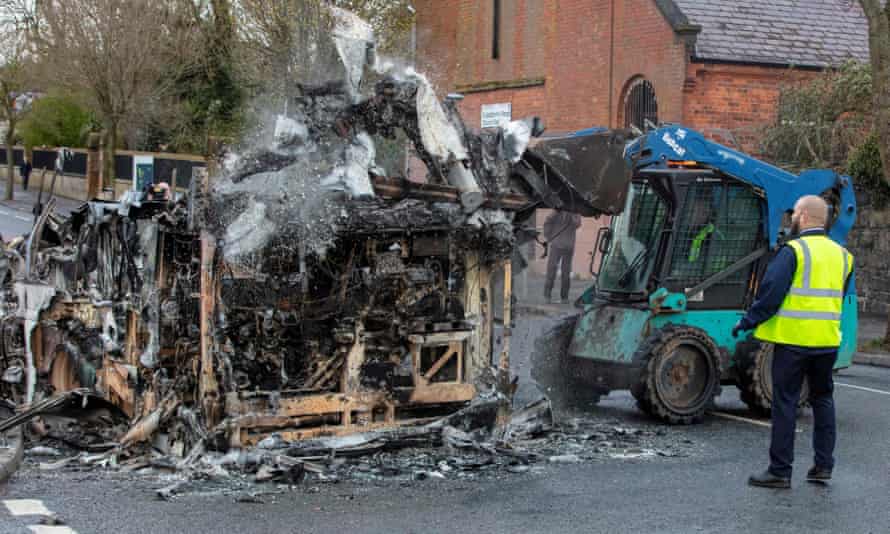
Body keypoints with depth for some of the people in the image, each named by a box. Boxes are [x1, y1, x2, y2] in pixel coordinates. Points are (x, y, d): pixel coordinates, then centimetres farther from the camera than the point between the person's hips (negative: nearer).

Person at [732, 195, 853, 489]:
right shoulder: (841, 254, 9)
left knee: (785, 403, 0)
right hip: (828, 341, 6)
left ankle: (780, 471, 2)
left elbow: (770, 292, -16)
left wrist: (748, 322, -5)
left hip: (793, 339, -6)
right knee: (823, 399, 18)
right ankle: (823, 465, 19)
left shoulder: (793, 251, -13)